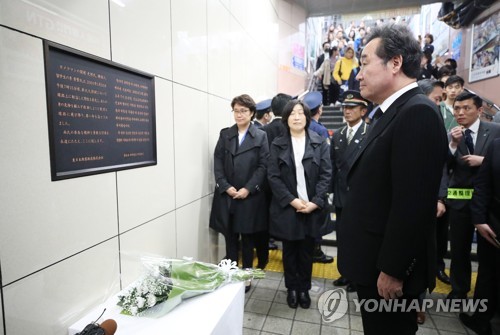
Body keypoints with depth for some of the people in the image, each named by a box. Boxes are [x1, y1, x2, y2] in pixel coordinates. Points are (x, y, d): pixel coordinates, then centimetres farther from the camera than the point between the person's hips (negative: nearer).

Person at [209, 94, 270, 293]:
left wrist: (248, 189, -14)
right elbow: (217, 162, 2)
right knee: (230, 239, 10)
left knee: (248, 240, 11)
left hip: (250, 197, -2)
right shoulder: (225, 134, 8)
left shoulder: (261, 136, 1)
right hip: (226, 196, 2)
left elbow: (263, 166, -5)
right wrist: (226, 187, -10)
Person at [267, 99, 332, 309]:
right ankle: (292, 288, 31)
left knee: (307, 251, 12)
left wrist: (315, 202, -14)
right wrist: (292, 200, -14)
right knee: (290, 250, 13)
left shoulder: (320, 143, 2)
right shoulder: (277, 145, 1)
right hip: (286, 208, 0)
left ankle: (304, 289, 31)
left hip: (313, 208, 0)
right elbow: (273, 177, -4)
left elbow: (326, 174, -3)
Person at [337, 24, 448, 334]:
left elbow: (413, 204, -25)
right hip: (373, 262, 9)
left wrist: (392, 271, -19)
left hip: (388, 269, -9)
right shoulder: (392, 114, 11)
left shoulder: (418, 113, -20)